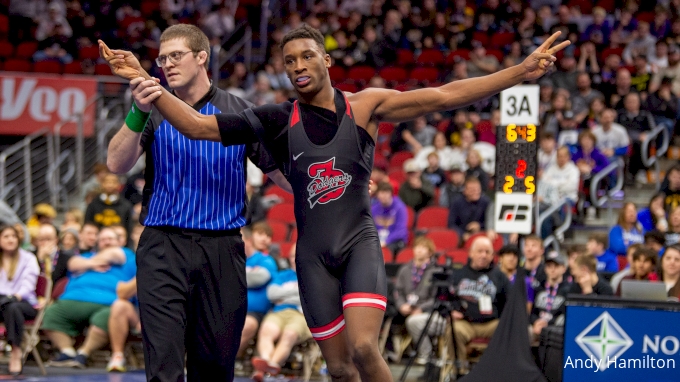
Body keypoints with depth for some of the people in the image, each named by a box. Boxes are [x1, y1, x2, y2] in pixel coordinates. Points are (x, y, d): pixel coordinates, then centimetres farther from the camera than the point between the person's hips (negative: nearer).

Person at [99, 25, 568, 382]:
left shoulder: (364, 106, -2)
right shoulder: (278, 121, -1)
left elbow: (444, 96, -9)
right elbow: (198, 125, -5)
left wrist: (523, 71, -17)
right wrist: (145, 82, -16)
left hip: (359, 242, -2)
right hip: (314, 254, 2)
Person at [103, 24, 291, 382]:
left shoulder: (238, 112, 6)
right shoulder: (155, 113, 5)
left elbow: (280, 171, 9)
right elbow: (117, 164, -9)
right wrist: (138, 114, -24)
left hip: (221, 250, 1)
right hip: (163, 248, -1)